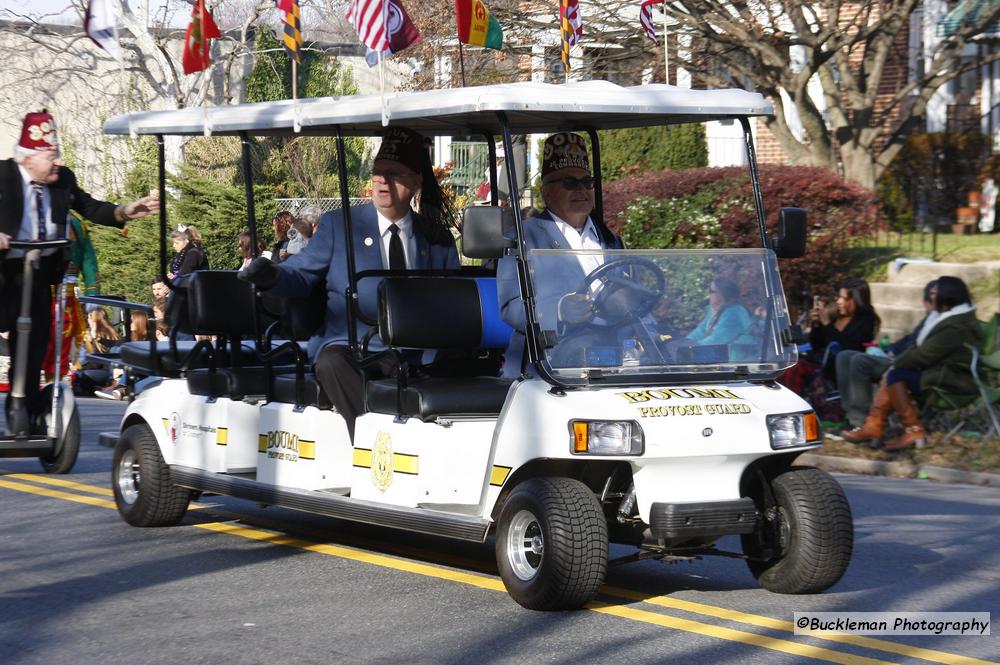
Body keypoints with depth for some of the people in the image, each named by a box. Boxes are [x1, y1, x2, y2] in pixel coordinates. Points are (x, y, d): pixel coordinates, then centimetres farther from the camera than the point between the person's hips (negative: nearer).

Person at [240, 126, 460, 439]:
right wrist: (270, 276, -16)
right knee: (331, 363, -36)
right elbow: (301, 273, 8)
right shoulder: (338, 225, 11)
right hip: (349, 350, -1)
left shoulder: (438, 240, 16)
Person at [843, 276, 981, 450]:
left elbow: (924, 355, -21)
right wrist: (897, 362, 0)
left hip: (953, 381, -10)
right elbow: (922, 348, 12)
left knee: (896, 376, -16)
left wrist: (896, 364, -6)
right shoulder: (950, 317, 12)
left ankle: (913, 430, -12)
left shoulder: (956, 326, -22)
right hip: (943, 372, 10)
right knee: (891, 376, 2)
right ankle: (873, 425, -5)